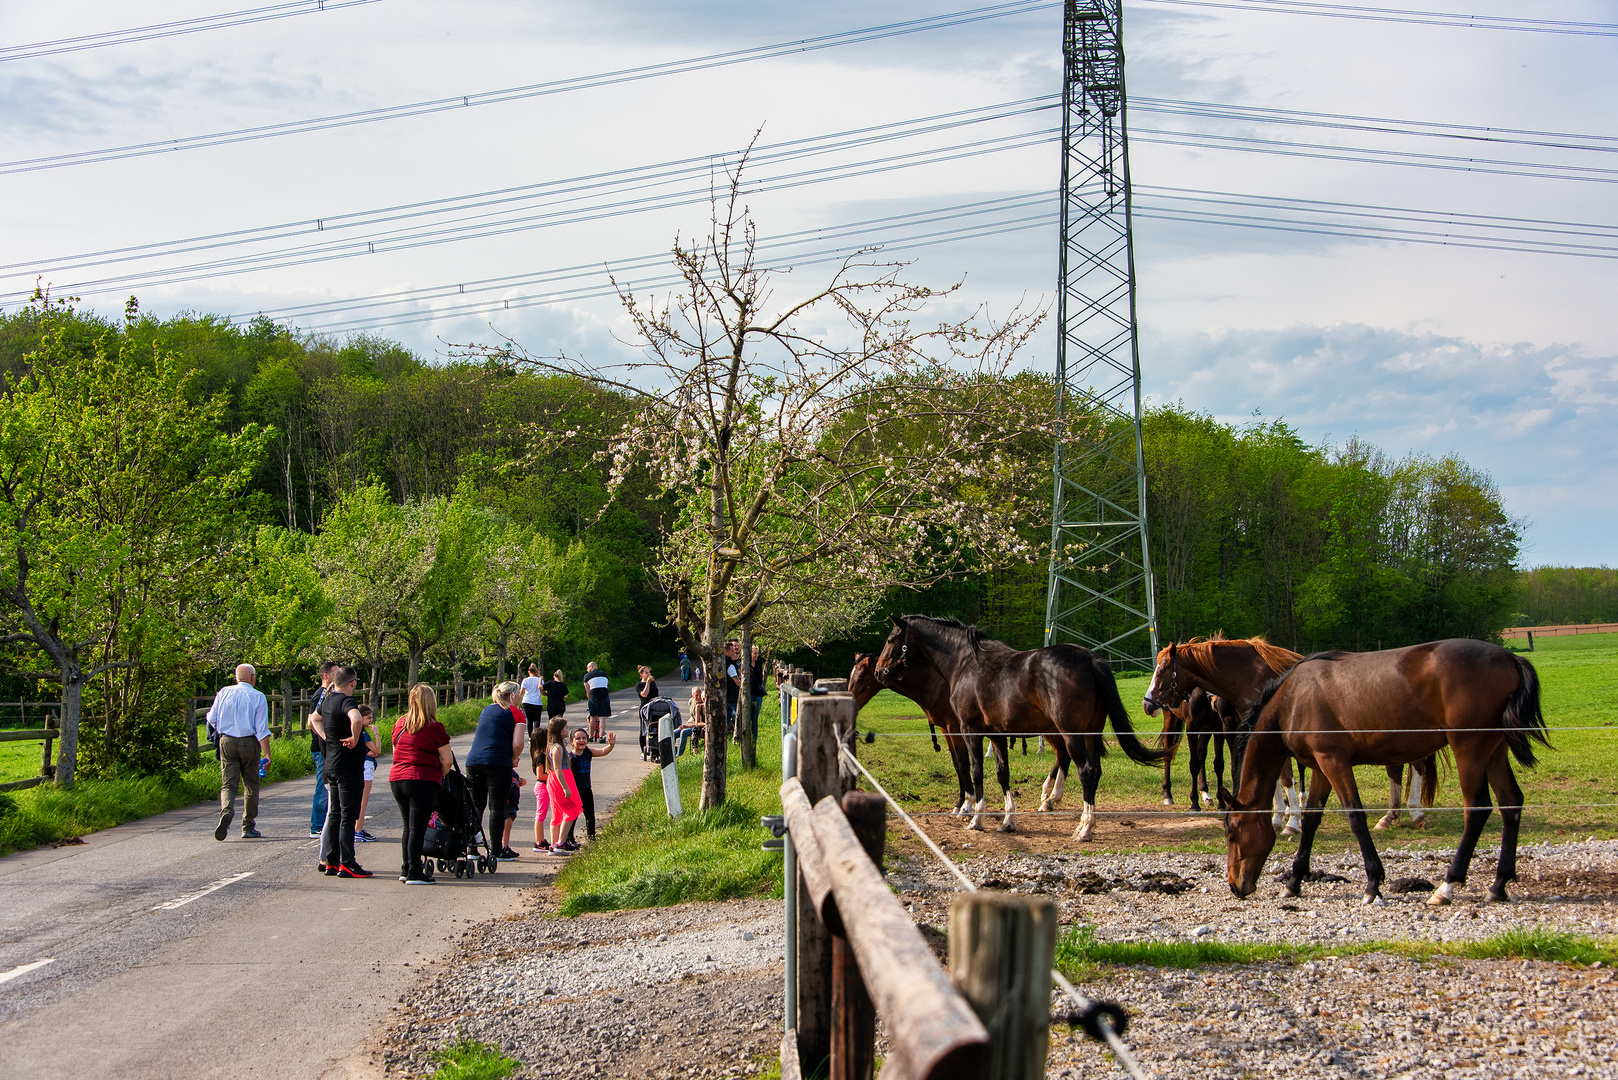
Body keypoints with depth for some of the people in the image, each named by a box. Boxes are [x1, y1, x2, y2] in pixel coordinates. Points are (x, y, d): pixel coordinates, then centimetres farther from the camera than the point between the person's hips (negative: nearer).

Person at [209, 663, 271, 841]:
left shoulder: (223, 693, 2)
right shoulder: (257, 697, -6)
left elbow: (212, 719, 8)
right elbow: (262, 729, -10)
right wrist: (267, 754, -8)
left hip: (226, 741, 2)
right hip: (249, 743, -2)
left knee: (228, 783, 2)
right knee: (251, 784, 11)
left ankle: (226, 811, -29)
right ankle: (248, 827, 14)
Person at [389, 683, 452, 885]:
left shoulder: (399, 724, 11)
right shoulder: (434, 728, -7)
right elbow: (447, 761, -7)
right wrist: (439, 776, 13)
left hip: (396, 779, 6)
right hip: (423, 781, -6)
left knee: (409, 827, 16)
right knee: (418, 828, -3)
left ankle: (406, 869, 18)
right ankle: (414, 873, -3)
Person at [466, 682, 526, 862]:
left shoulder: (487, 709, 19)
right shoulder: (516, 713, 1)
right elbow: (517, 744, -9)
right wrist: (514, 759, 8)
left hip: (473, 761, 5)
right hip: (498, 764, -5)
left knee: (475, 805, 10)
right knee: (497, 807, 0)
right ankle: (496, 850, 2)